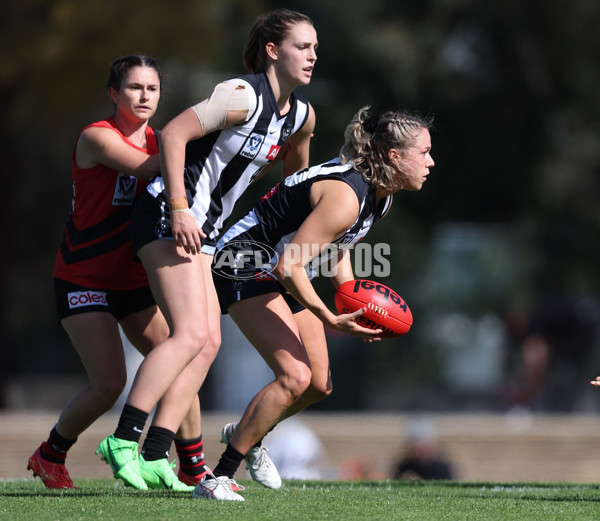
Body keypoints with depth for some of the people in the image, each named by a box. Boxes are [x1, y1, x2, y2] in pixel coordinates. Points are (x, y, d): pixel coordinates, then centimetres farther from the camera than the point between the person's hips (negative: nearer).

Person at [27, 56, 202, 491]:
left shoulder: (158, 141, 7)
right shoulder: (98, 137, -15)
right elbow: (150, 169, -28)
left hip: (134, 279, 7)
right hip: (84, 279, -7)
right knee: (109, 383, -14)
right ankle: (50, 454, 11)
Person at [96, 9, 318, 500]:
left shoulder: (301, 115, 9)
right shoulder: (243, 95, -17)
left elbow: (294, 171, 29)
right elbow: (173, 133, -20)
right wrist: (180, 209, -23)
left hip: (203, 228, 9)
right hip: (169, 215, -9)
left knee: (208, 342, 0)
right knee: (192, 333, -20)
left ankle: (154, 457, -2)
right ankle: (123, 441, -20)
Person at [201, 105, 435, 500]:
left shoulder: (381, 197, 0)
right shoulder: (346, 196, -30)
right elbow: (288, 267, -32)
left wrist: (355, 308, 3)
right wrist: (331, 321, -28)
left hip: (288, 278, 10)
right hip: (245, 266, -10)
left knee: (319, 385, 10)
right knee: (295, 376, -23)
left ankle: (245, 435, 36)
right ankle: (217, 479, -18)